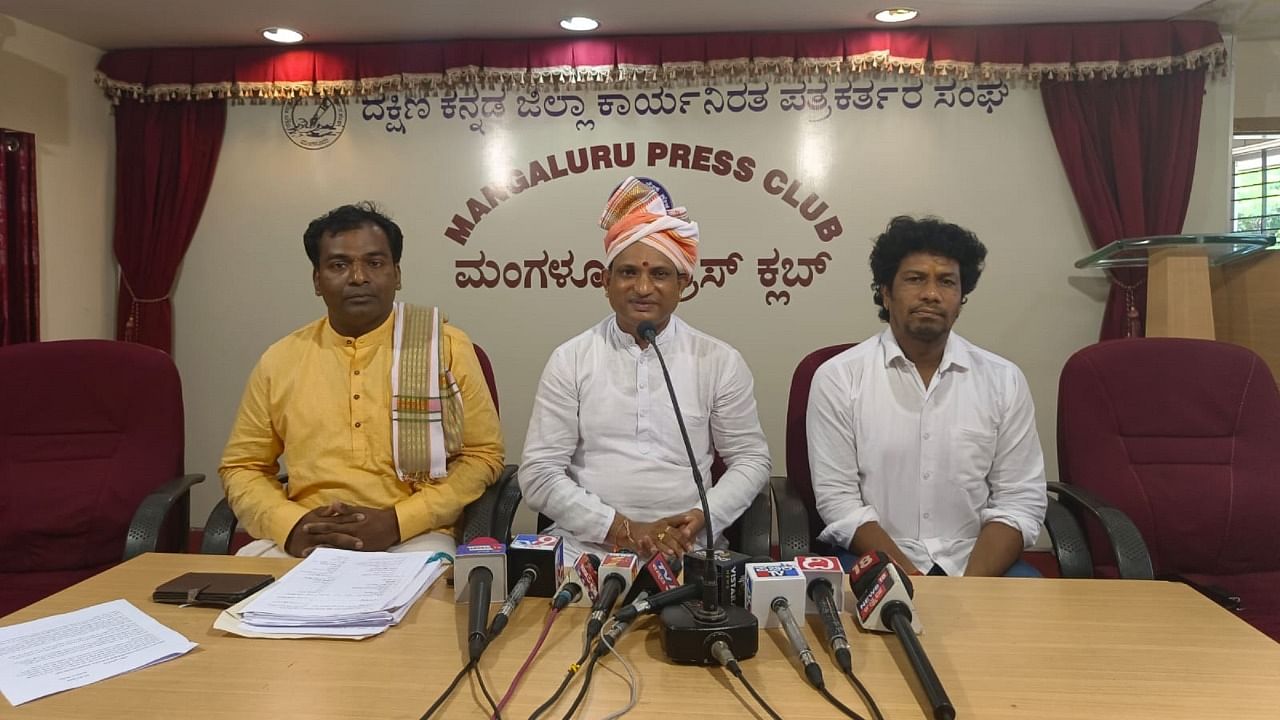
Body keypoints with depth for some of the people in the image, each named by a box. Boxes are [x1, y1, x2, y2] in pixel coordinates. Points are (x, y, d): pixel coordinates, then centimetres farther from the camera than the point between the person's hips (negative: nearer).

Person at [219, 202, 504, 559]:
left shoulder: (446, 347, 1)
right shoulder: (280, 359, 9)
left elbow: (483, 455, 0)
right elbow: (241, 467, 14)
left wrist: (396, 522, -12)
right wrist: (290, 524, -6)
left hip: (412, 538, -2)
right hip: (306, 541, 3)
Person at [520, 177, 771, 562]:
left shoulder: (720, 361, 4)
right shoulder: (570, 360, 2)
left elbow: (750, 459, 8)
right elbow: (540, 474, -1)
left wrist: (703, 517, -9)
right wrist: (621, 528, -12)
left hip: (687, 548, 1)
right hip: (586, 546, -1)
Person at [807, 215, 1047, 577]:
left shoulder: (1004, 380, 5)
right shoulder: (837, 377, -3)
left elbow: (1018, 502, 2)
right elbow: (837, 499, -6)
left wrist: (971, 585, -14)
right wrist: (910, 582, -16)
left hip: (977, 562, 3)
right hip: (874, 559, -2)